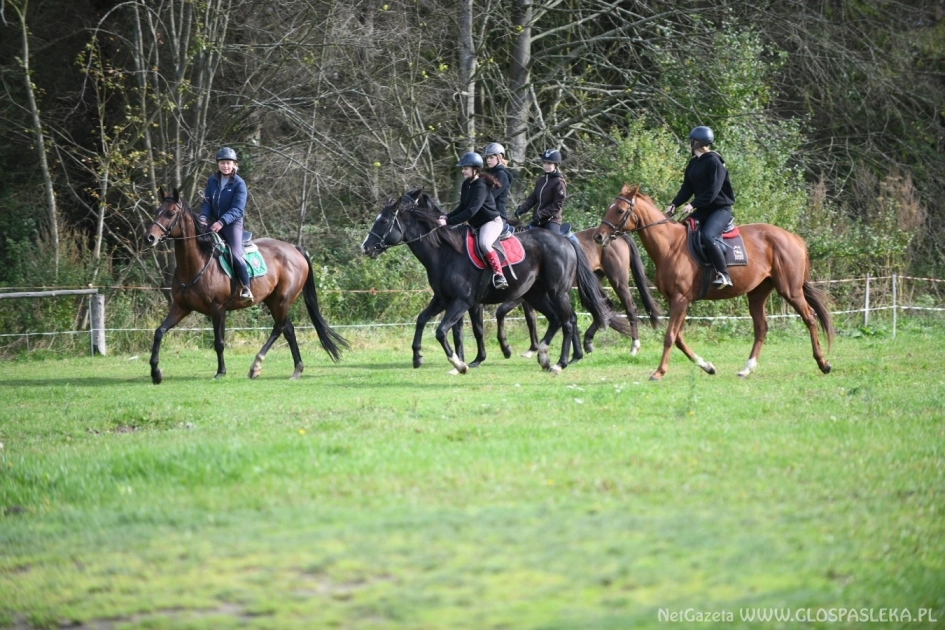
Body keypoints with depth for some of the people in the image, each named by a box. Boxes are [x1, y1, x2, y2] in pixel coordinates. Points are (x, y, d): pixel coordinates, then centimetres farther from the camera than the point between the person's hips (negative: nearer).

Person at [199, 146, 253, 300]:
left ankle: (246, 288, -14)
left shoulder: (239, 183, -9)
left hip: (233, 223, -5)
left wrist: (222, 222, -30)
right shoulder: (212, 181, 5)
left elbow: (237, 209, -16)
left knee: (235, 254, -19)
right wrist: (203, 218, -17)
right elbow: (206, 202, 4)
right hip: (214, 223, 5)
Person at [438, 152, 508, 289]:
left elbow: (471, 211, -31)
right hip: (476, 224, 10)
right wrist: (447, 217, -7)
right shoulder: (466, 184, 6)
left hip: (492, 222, -10)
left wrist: (449, 222, -35)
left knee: (484, 243, -37)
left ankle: (499, 275, -33)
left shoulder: (481, 187, -23)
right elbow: (462, 207, 11)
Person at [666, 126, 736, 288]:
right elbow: (686, 188, 10)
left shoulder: (714, 161, -14)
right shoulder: (693, 164, 11)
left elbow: (713, 191, -21)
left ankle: (723, 275, -26)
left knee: (708, 236, -31)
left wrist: (693, 205, -25)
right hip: (703, 210, 9)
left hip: (720, 208, -9)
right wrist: (674, 205, -4)